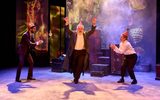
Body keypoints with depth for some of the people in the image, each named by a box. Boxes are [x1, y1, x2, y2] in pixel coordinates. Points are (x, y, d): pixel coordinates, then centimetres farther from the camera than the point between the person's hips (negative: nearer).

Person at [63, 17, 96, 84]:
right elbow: (67, 30, -9)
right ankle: (76, 77, 34)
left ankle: (76, 78, 6)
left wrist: (94, 24, -19)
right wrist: (67, 23, -25)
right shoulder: (73, 34, 2)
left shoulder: (85, 35, 4)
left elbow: (92, 31, -3)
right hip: (74, 52, 1)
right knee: (74, 66, 12)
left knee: (80, 65, -7)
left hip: (82, 52, -1)